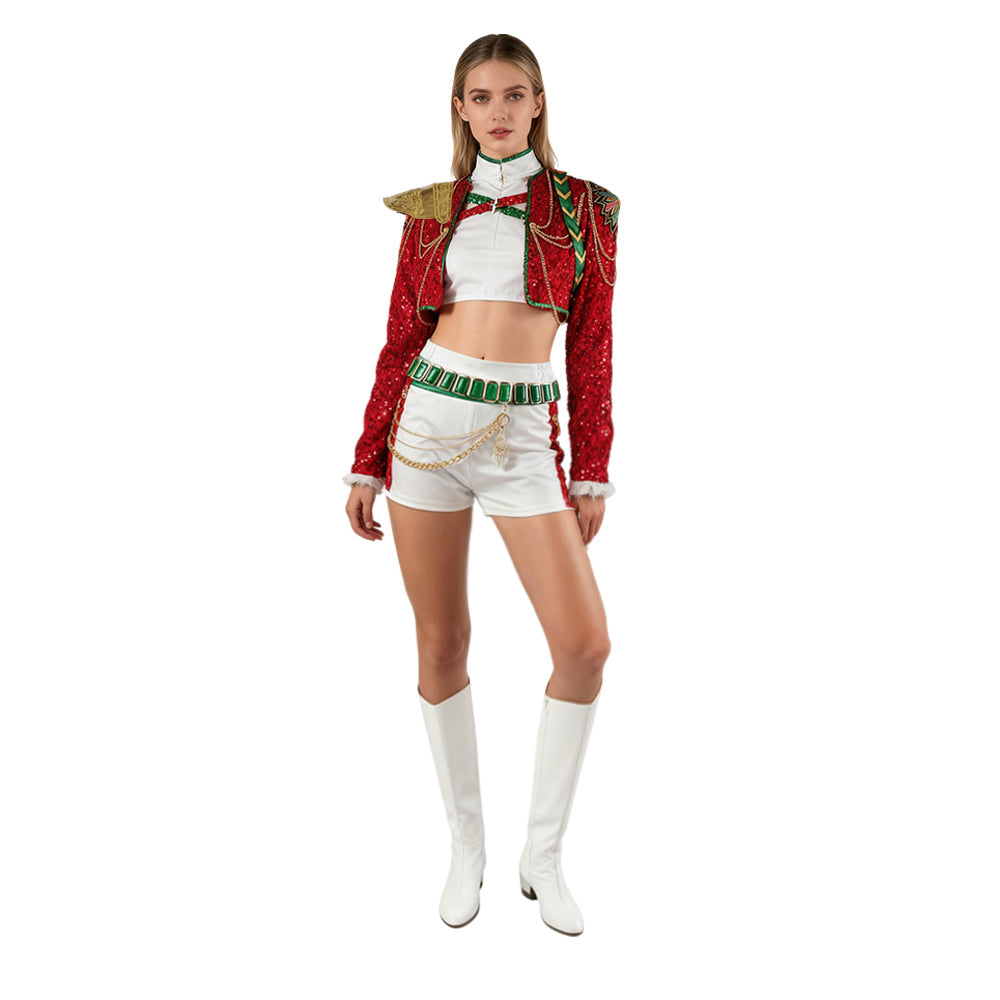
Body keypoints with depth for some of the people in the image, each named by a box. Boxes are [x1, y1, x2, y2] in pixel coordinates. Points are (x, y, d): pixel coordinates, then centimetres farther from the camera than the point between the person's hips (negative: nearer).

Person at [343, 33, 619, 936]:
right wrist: (367, 465, 6)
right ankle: (466, 846, 23)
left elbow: (591, 351, 6)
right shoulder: (431, 211, 10)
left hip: (524, 438, 0)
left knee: (586, 644, -11)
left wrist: (594, 473, 2)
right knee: (442, 646, 4)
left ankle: (545, 853, 11)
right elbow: (401, 343, 10)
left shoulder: (584, 210, 8)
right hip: (427, 422, 1)